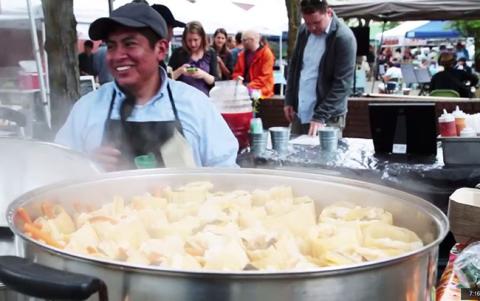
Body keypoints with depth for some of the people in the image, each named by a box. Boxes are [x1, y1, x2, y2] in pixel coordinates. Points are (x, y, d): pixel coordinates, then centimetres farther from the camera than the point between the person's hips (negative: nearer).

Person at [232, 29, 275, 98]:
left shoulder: (266, 53, -6)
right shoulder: (242, 54, 13)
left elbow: (265, 76, -12)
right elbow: (237, 72, 16)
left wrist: (250, 86, -21)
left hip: (260, 89, -5)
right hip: (244, 87, 5)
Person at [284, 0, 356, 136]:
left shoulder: (344, 38, -16)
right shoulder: (303, 31, 3)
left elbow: (342, 84, -18)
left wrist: (320, 117, -22)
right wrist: (289, 100, 9)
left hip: (328, 118, -6)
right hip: (299, 113, 6)